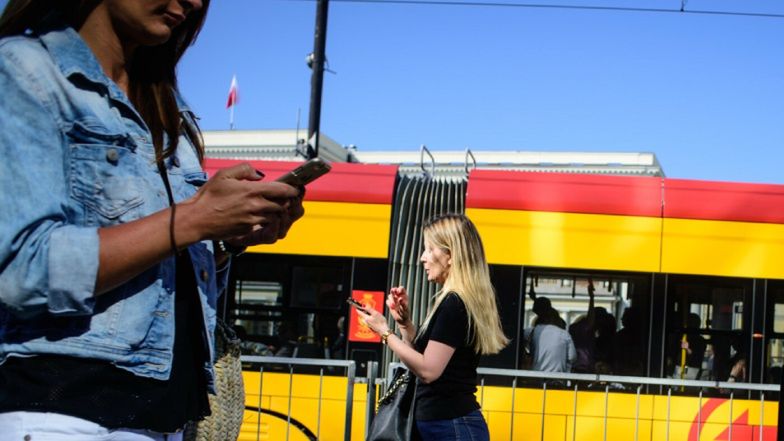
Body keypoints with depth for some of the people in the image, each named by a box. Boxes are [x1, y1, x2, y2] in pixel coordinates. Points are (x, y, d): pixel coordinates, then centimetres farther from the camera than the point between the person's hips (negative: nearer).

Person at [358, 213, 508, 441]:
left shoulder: (454, 304, -16)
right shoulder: (460, 302, 15)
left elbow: (428, 369, -20)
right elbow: (425, 354, 20)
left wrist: (384, 331, -12)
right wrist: (403, 320, 7)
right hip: (452, 422, 10)